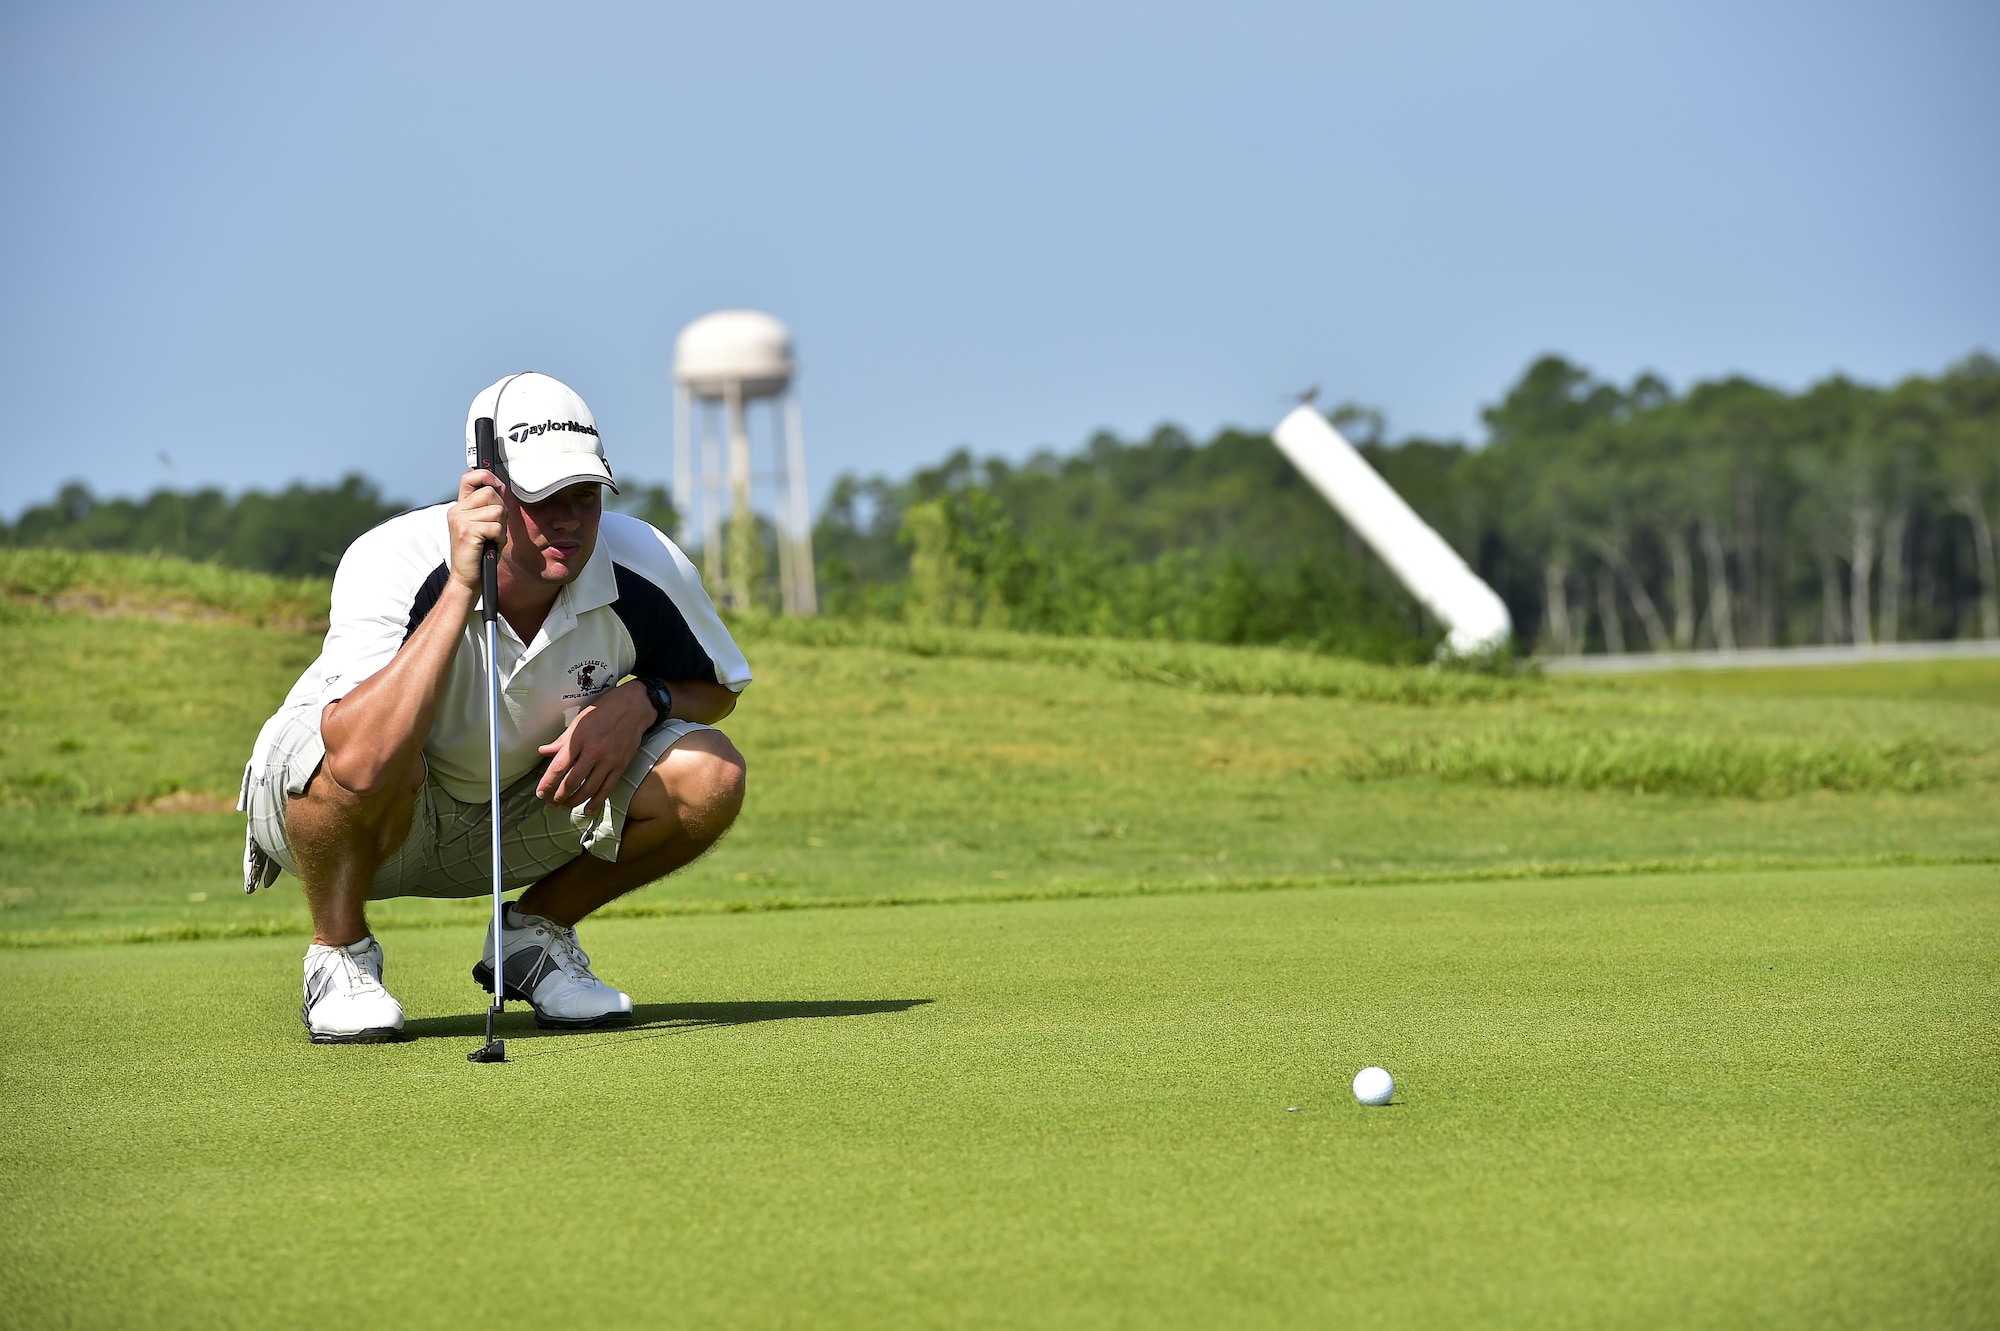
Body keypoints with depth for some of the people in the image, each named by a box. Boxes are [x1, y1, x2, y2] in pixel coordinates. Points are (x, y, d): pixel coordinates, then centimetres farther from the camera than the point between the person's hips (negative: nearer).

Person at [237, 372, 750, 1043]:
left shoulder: (647, 570, -20)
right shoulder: (389, 562, -32)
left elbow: (716, 686, 2)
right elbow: (361, 760, -48)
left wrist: (641, 699, -22)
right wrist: (461, 590, -49)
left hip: (511, 822, 4)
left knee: (709, 774, -18)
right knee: (364, 758, -40)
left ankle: (536, 931, 7)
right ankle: (339, 952, -8)